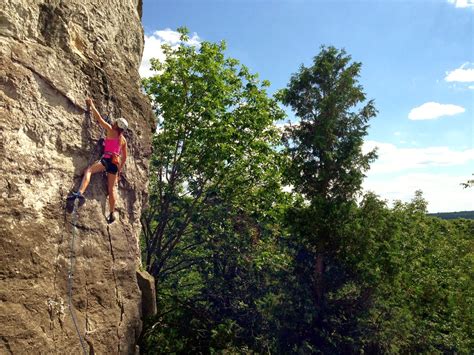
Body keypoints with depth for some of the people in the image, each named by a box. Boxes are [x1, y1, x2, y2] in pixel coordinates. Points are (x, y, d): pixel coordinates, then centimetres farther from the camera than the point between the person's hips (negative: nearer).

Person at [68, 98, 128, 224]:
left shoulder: (111, 131, 5)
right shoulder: (123, 140, 21)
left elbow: (99, 118, 8)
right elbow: (124, 157, 22)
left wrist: (91, 104, 19)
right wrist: (119, 169, 28)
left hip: (108, 160, -6)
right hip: (116, 163, 6)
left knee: (88, 170, -13)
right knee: (111, 189, 9)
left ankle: (80, 192, -38)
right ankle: (112, 214, 12)